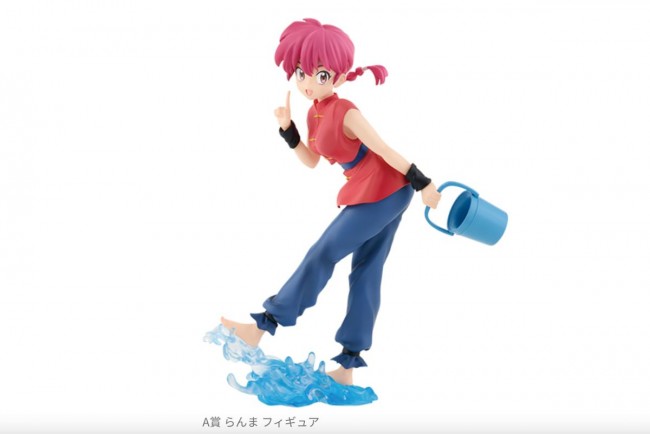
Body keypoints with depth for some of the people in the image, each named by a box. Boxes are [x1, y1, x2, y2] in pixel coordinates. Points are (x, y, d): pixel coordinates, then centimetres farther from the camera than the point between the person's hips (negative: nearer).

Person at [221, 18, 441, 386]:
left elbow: (383, 150, -17)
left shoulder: (345, 114, -19)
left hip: (384, 193, -9)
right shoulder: (315, 114, 7)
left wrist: (423, 183, -14)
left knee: (323, 254, -6)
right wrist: (287, 128, 4)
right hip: (371, 195, 9)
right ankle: (347, 365, 14)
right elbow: (312, 161, 16)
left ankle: (262, 327, 2)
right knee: (366, 272, 9)